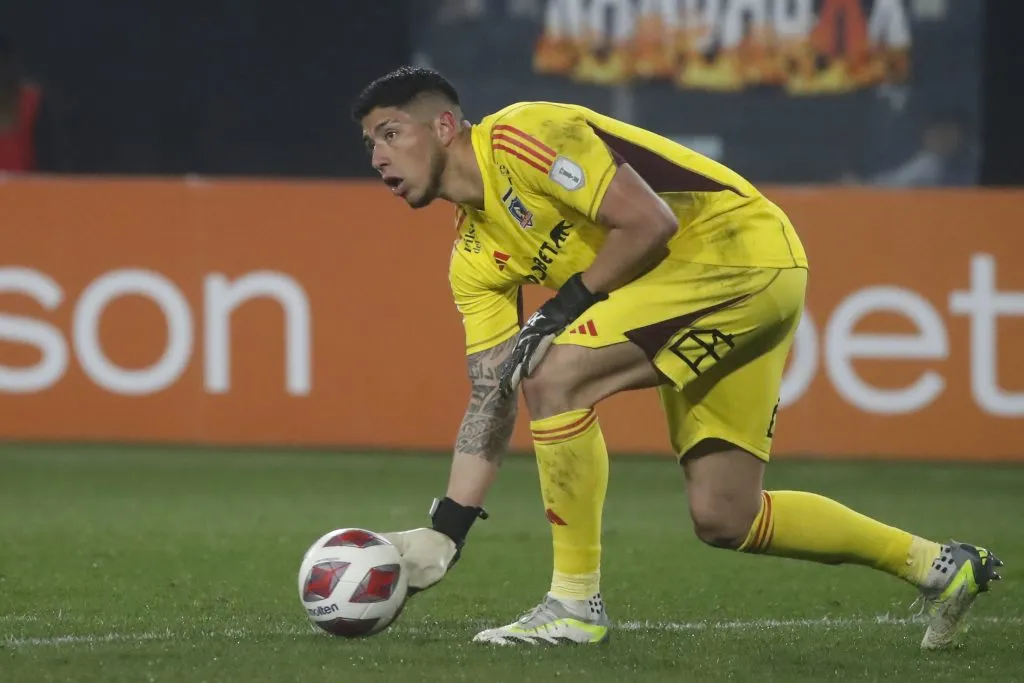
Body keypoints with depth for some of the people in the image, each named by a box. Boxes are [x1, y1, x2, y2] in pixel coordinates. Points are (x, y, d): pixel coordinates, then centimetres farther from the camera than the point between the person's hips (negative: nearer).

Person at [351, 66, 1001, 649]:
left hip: (740, 245, -10)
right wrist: (444, 532, 4)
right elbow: (492, 402, 11)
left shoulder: (517, 136, -14)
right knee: (724, 518, 8)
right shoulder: (475, 257, 11)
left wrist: (565, 306, -15)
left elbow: (650, 221, -21)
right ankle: (938, 565, 22)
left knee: (554, 374, -21)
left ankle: (576, 603, -13)